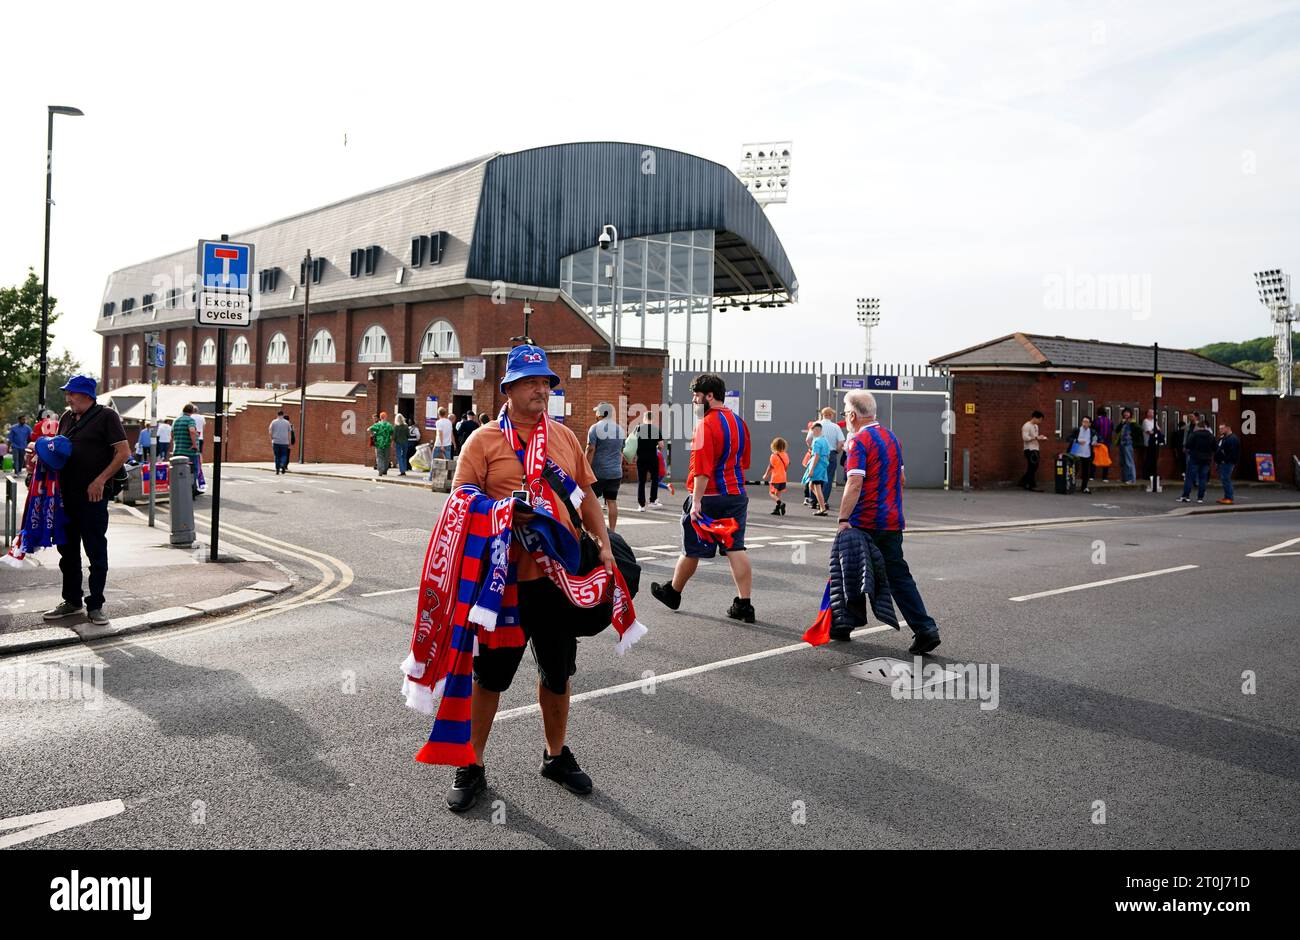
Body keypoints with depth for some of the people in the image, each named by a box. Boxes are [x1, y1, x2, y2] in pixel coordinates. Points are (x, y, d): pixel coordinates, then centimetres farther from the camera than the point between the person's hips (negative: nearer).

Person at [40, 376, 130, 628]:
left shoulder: (106, 416, -6)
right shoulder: (67, 417, 14)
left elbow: (124, 452, -12)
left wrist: (100, 480, -18)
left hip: (92, 496, -7)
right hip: (66, 495, 7)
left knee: (96, 552, 0)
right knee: (67, 550, 14)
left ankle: (95, 605, 7)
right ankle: (71, 600, 26)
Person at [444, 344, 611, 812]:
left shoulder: (565, 437, 10)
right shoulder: (484, 440, -5)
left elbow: (586, 496, 16)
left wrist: (604, 544, 7)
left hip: (560, 575, 4)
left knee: (558, 671, 16)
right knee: (490, 675, 7)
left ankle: (556, 755, 35)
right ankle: (472, 766, 24)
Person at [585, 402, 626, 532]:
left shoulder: (595, 428, -8)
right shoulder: (620, 429, 11)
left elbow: (590, 450, -13)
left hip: (598, 472, -5)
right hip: (616, 472, 5)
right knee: (612, 501, 7)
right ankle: (612, 531, 7)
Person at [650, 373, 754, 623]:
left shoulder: (706, 424, -17)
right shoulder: (740, 422, 11)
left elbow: (702, 468, -22)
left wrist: (696, 501, -22)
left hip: (709, 497, -7)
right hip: (737, 495, 7)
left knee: (692, 548, 8)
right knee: (736, 548, 5)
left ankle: (673, 592, 28)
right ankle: (744, 604, 1)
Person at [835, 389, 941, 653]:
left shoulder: (859, 441, -13)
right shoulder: (891, 438, 13)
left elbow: (854, 484, -22)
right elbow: (902, 479, 21)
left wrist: (843, 519, -21)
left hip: (863, 523, -7)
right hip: (892, 522, 7)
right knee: (898, 576, 5)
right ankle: (925, 629, -5)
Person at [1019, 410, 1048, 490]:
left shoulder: (1036, 426, 17)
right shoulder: (1026, 426, -12)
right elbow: (1025, 438, -20)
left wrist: (1040, 438, 5)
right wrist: (1037, 437, -21)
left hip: (1035, 449, 9)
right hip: (1030, 450, -9)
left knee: (1034, 467, 11)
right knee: (1032, 467, -6)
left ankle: (1023, 482, 20)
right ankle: (1032, 486, -1)